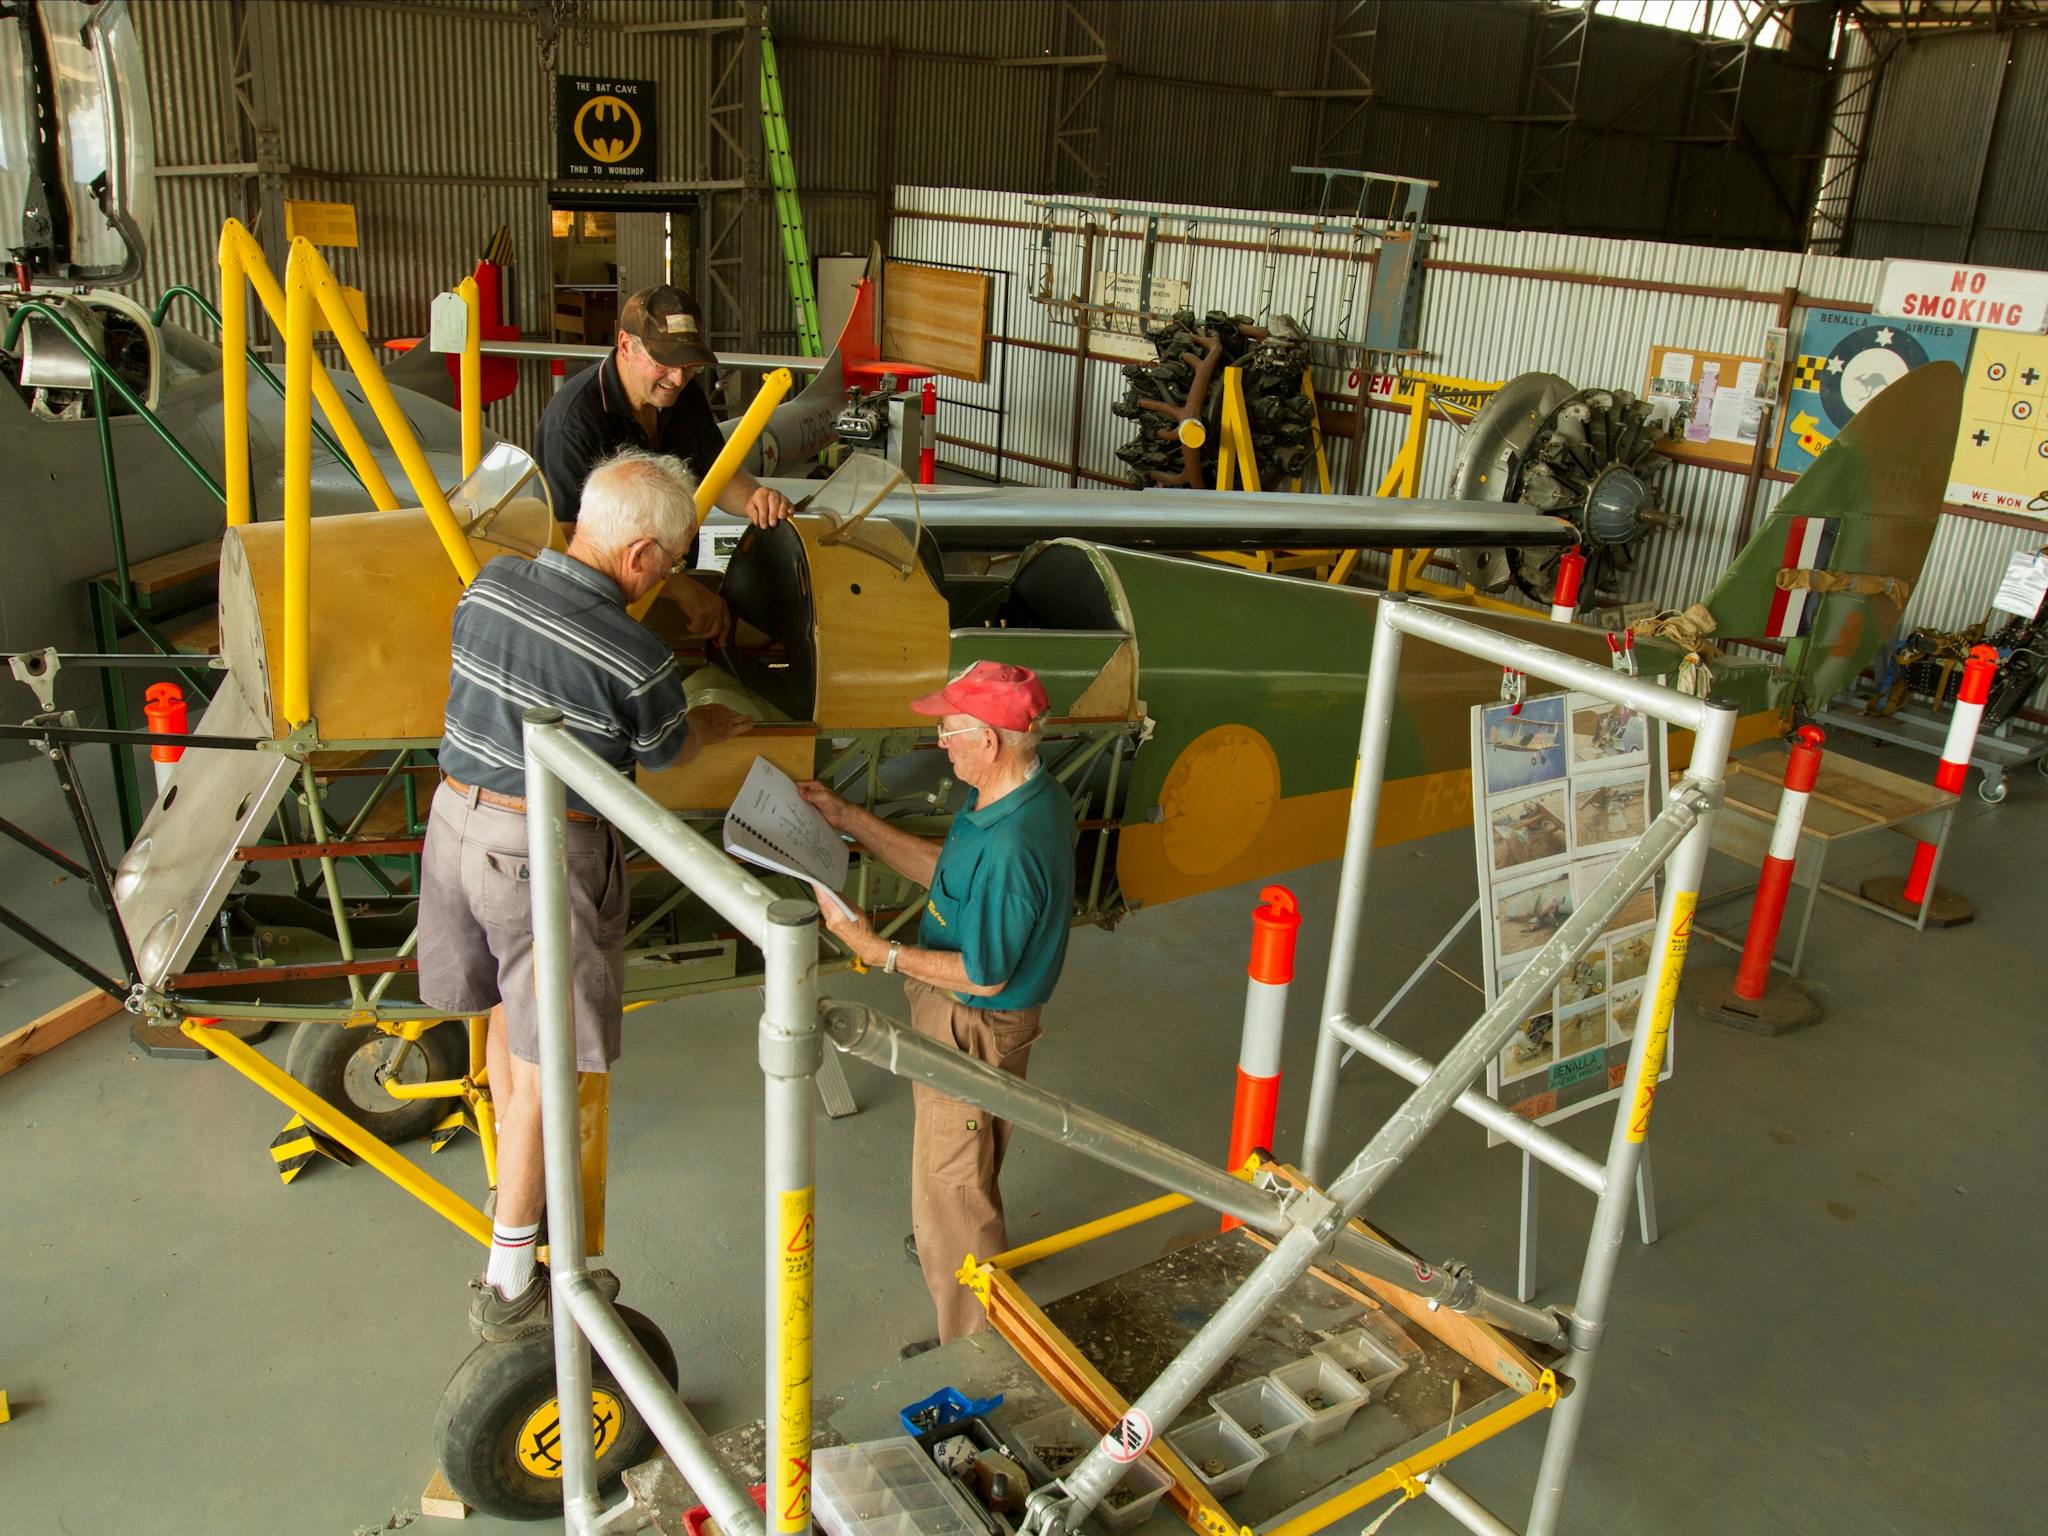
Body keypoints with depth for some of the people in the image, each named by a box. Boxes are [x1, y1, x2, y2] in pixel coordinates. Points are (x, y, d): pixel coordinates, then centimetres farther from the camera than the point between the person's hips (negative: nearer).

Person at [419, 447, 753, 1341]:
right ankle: (509, 1284, 12)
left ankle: (518, 1180, 48)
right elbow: (663, 751, 0)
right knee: (545, 1061, 4)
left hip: (456, 819, 7)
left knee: (507, 1009, 26)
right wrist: (717, 726, 23)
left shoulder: (488, 586, -2)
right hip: (545, 855, -7)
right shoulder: (635, 657, -20)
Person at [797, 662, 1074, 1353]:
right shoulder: (1029, 794, -5)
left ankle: (977, 1343, 24)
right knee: (968, 1166, 33)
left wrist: (880, 952, -22)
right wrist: (849, 819, 5)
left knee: (950, 1181, 7)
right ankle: (953, 1241, 59)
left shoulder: (1009, 849, -36)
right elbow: (945, 871, 7)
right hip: (964, 1018, 10)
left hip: (972, 1029, -10)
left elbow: (983, 976, -27)